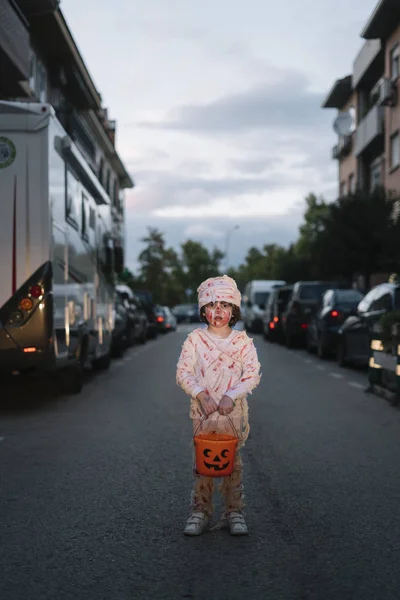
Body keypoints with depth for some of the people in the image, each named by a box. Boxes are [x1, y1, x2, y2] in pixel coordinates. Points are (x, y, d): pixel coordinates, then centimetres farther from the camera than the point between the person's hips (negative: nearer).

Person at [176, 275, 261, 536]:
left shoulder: (242, 341, 0)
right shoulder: (195, 339, 0)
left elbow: (253, 374, -4)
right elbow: (183, 372, -2)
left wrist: (231, 396, -15)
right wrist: (201, 395, -16)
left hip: (234, 411, 0)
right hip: (202, 410, 0)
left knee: (233, 461, 5)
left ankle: (234, 512, 17)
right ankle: (201, 511, 16)